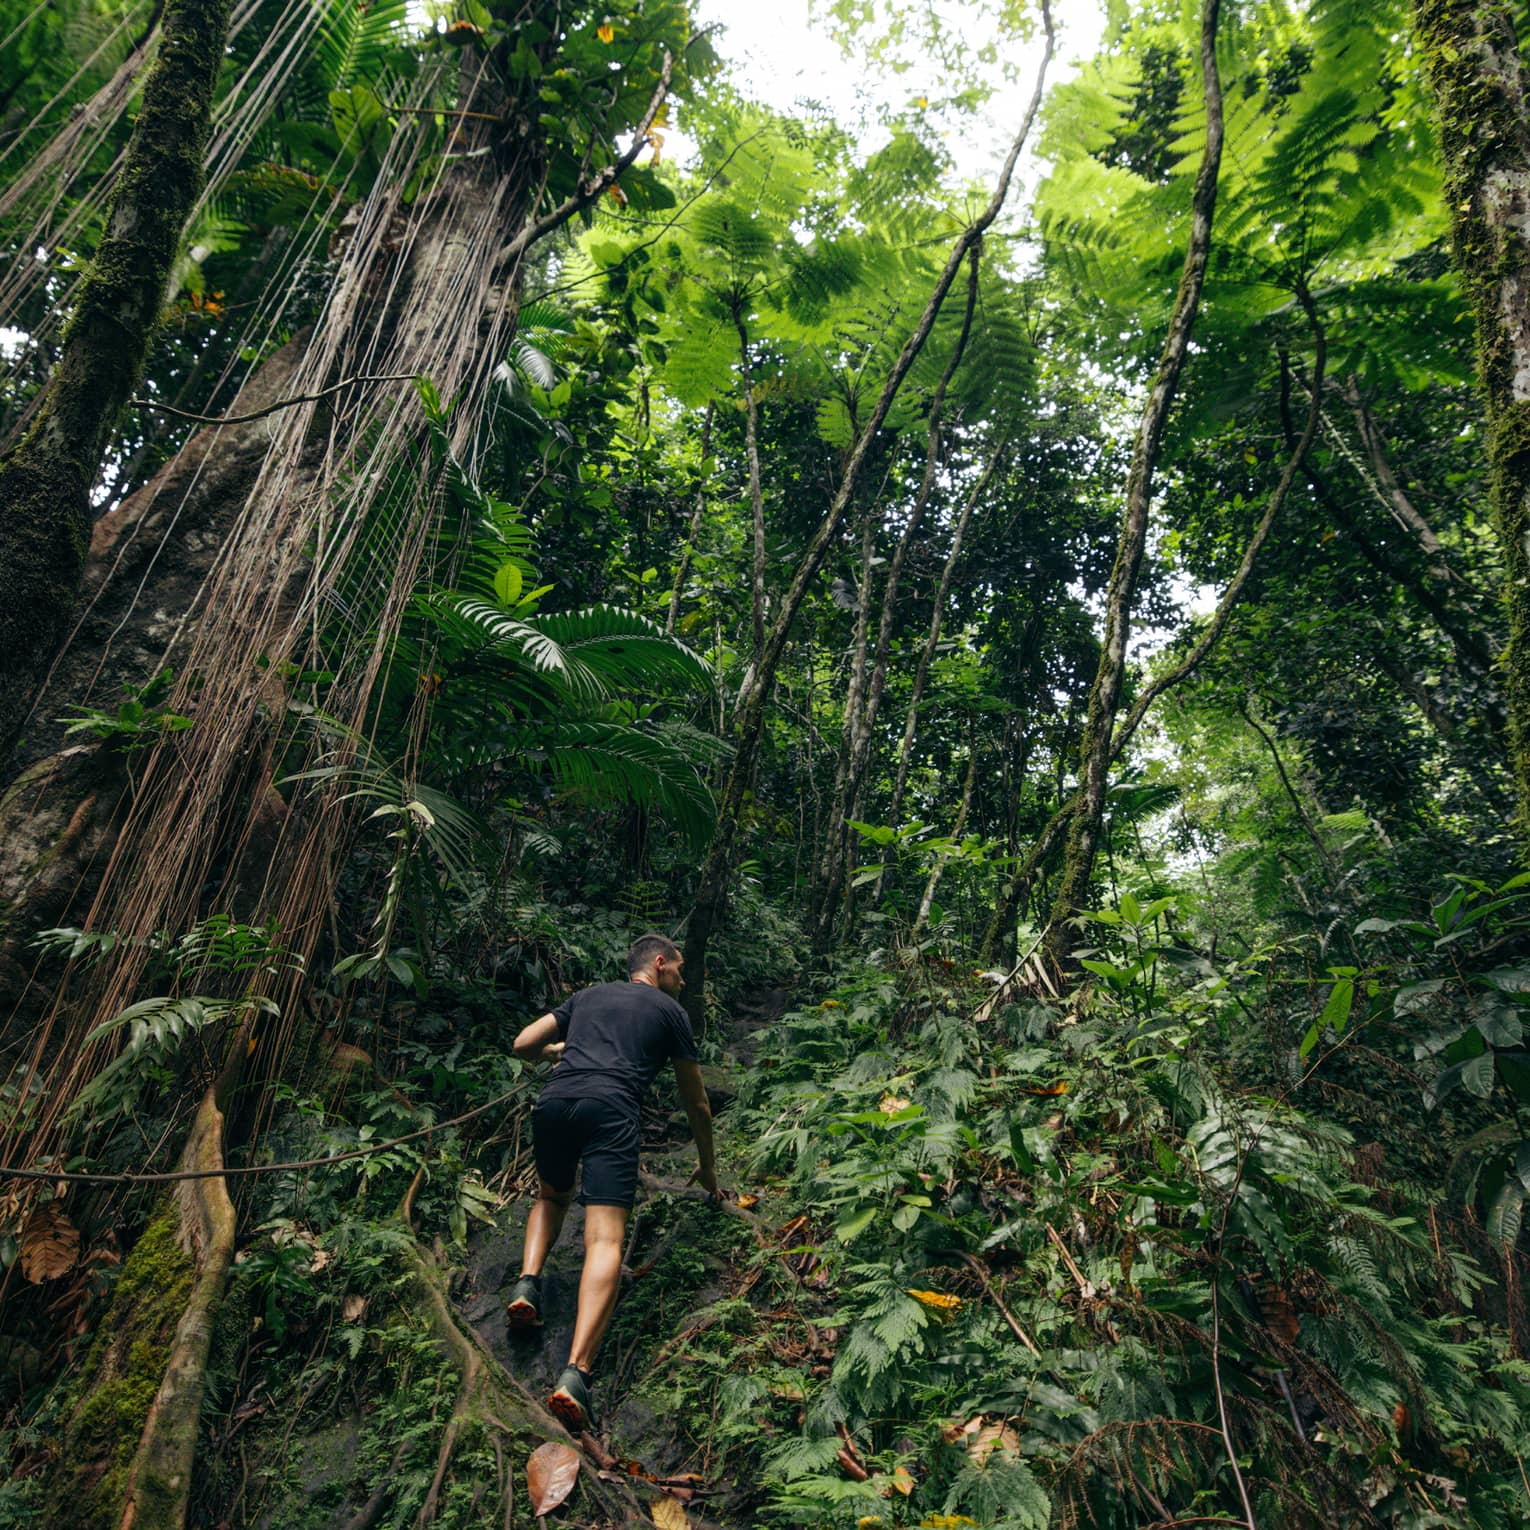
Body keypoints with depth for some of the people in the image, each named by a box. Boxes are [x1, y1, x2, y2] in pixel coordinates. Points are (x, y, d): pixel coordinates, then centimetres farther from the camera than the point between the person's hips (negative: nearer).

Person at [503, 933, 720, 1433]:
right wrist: (708, 1168, 41)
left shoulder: (588, 995, 30)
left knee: (552, 1197, 31)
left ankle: (527, 1282, 7)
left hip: (553, 1102, 4)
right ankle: (575, 1373, -28)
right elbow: (696, 1103, 28)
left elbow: (524, 1044, 25)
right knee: (605, 1240, -10)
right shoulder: (669, 1011, 22)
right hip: (610, 1110, -4)